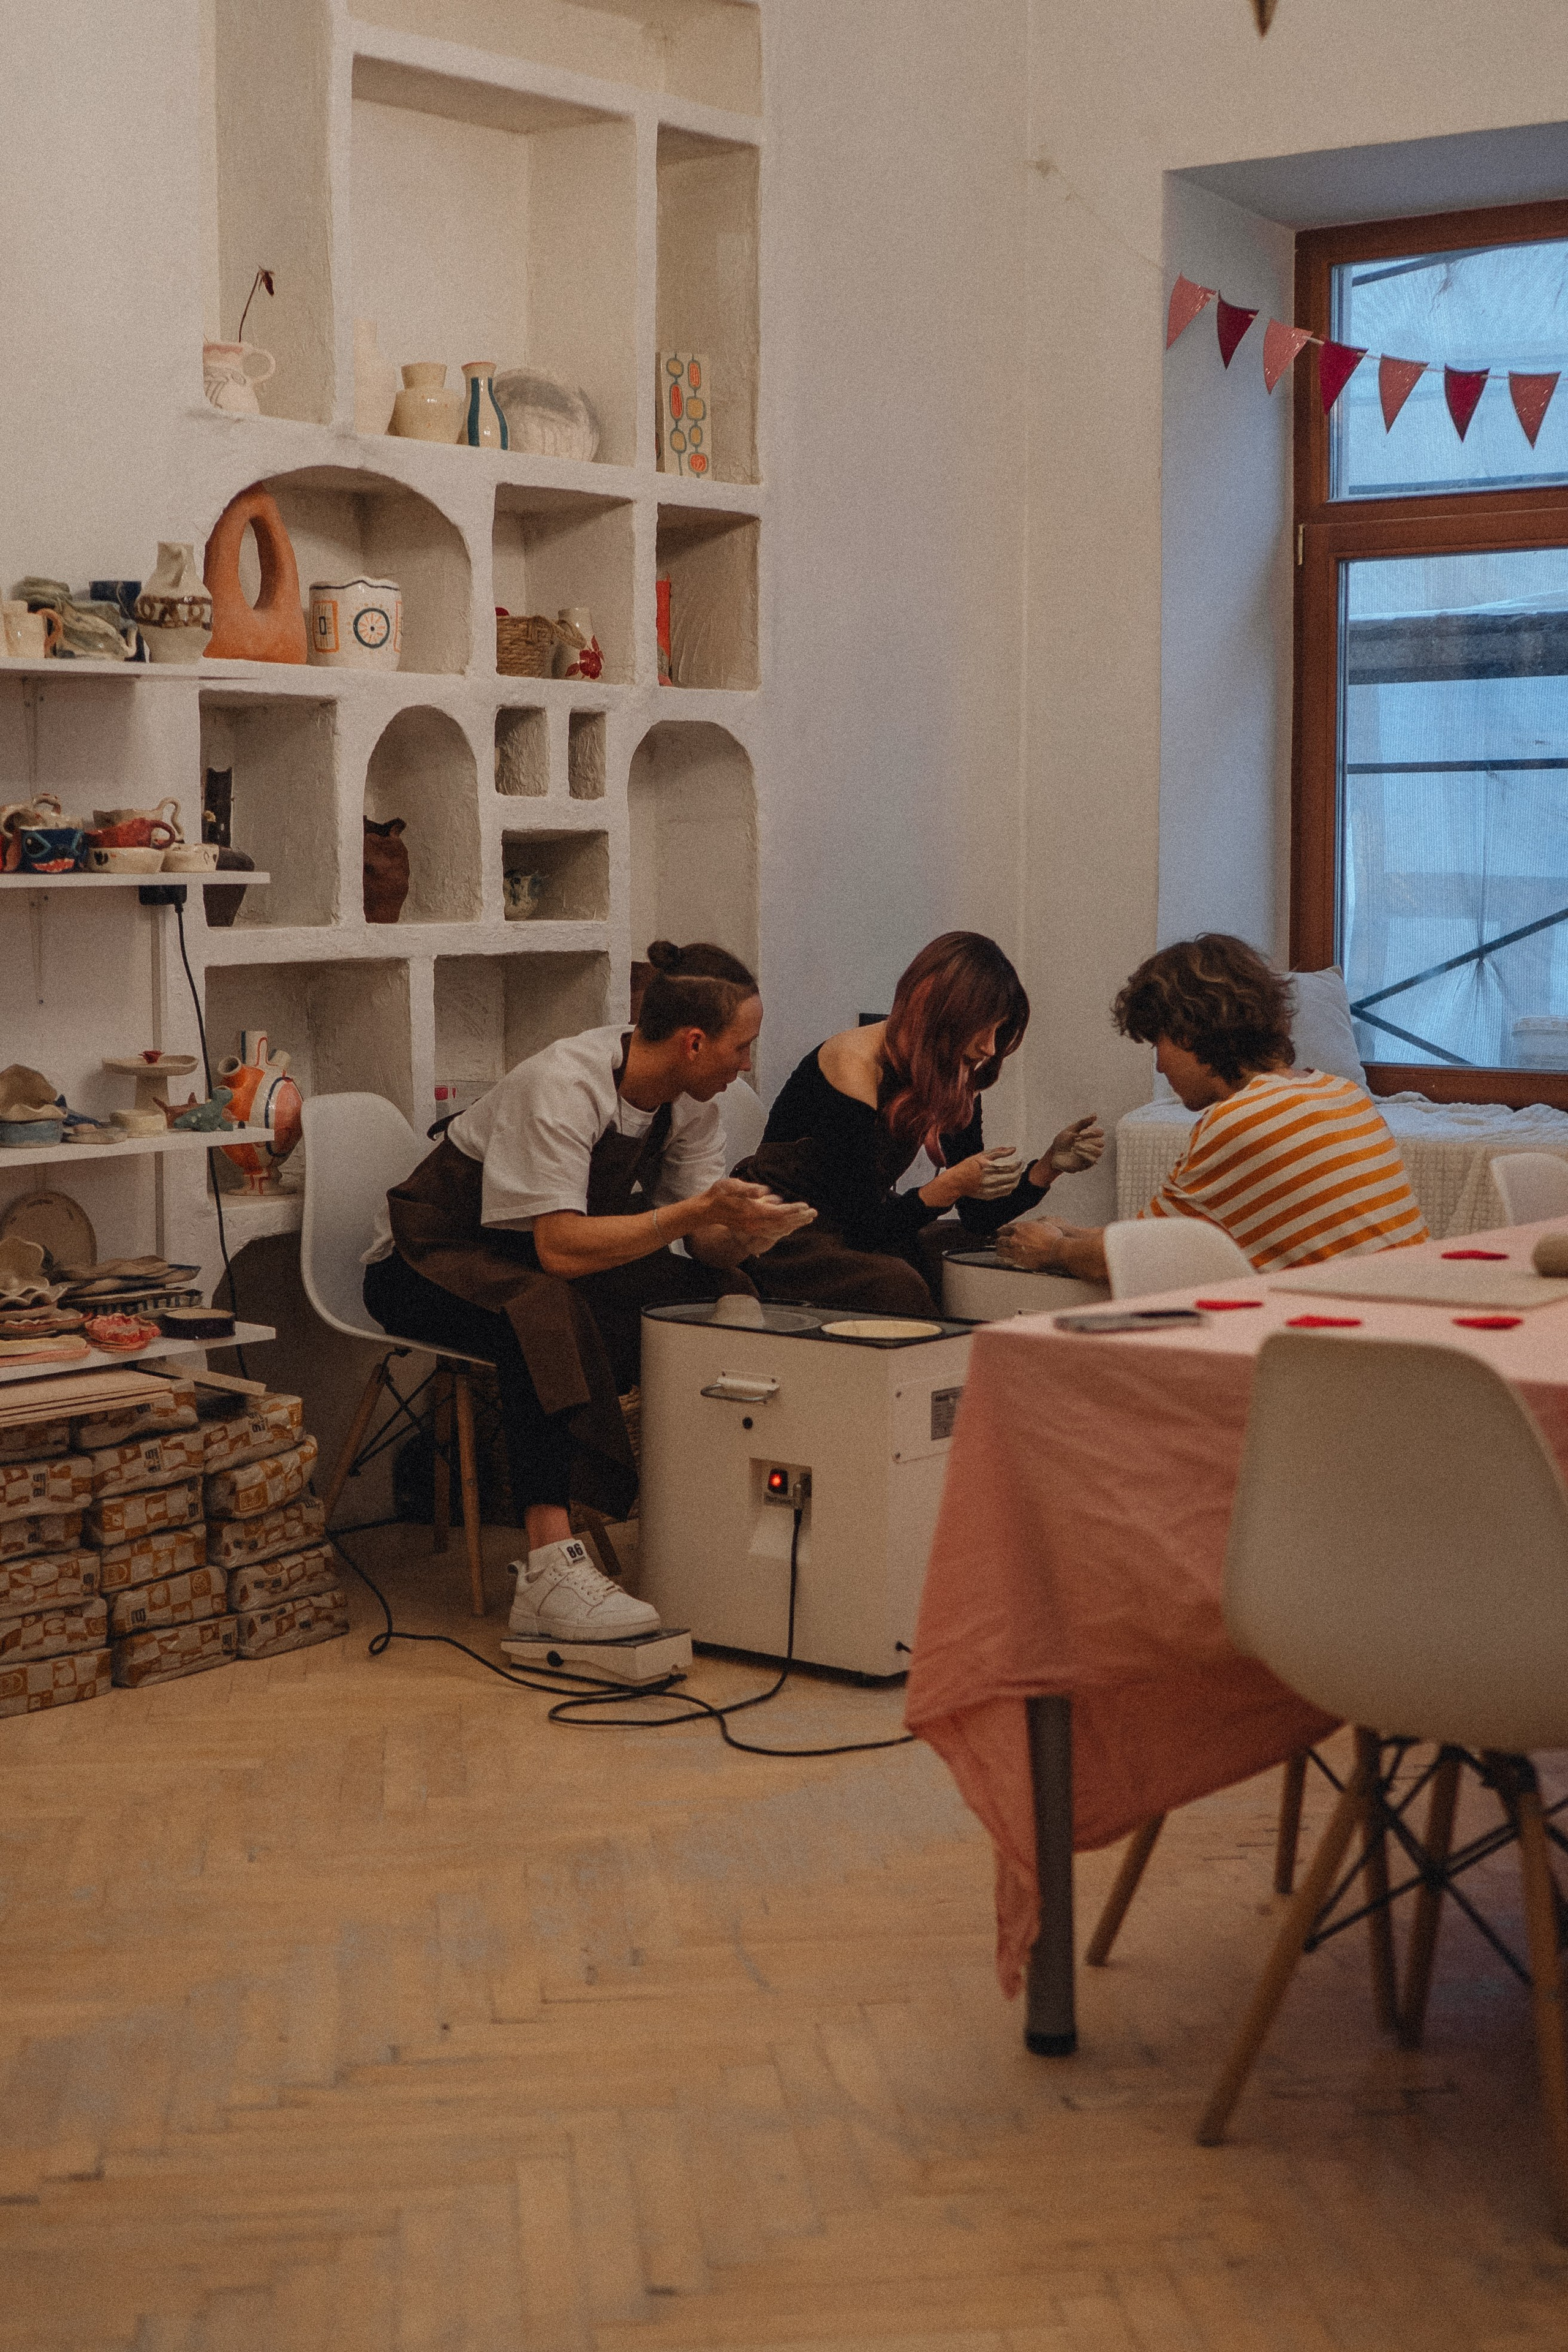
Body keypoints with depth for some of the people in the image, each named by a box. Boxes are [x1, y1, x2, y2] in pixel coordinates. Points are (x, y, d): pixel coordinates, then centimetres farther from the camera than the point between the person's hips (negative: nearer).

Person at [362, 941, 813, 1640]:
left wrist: (741, 1231, -30)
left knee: (722, 1291, -15)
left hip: (553, 1261, 7)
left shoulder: (692, 1098, -5)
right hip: (436, 1262, -7)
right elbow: (560, 1247, -37)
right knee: (546, 1308, -40)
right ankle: (550, 1572, -46)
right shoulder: (563, 1086, -29)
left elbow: (706, 1241, -7)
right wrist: (699, 1211, -41)